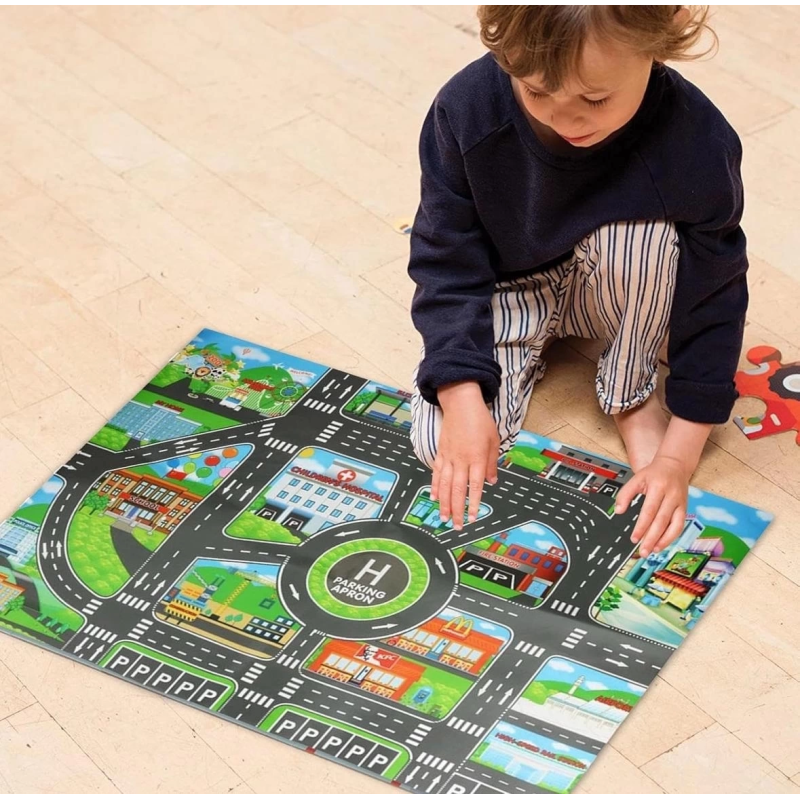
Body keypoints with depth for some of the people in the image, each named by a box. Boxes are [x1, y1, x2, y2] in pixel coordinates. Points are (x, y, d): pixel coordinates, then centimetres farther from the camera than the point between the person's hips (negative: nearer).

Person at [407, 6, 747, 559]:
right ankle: (530, 349, 13)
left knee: (641, 235, -35)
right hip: (509, 291, 0)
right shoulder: (466, 110, -28)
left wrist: (678, 457, -22)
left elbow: (713, 304, -20)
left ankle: (632, 399, -6)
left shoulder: (695, 142, -31)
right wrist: (463, 399, -31)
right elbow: (446, 262, -19)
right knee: (441, 443, -20)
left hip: (615, 297, 0)